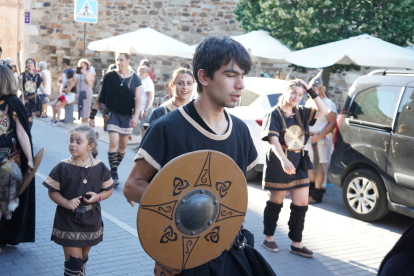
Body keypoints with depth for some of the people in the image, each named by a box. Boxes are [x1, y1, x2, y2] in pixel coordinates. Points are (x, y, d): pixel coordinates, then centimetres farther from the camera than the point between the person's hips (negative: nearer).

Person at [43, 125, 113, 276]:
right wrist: (66, 203, -23)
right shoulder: (63, 167, -11)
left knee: (83, 259, 20)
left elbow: (108, 189, 5)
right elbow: (52, 192, -6)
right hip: (68, 222, -3)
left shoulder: (100, 168, -6)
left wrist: (98, 197, -16)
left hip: (91, 222, 3)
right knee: (73, 262, -5)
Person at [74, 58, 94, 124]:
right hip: (80, 91, 5)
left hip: (87, 91, -5)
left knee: (86, 105, -6)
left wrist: (85, 74, -20)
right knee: (80, 105, 4)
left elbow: (88, 82, -12)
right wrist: (76, 73, -2)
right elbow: (75, 81, 5)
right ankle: (82, 119, 10)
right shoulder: (78, 73, 11)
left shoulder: (89, 72, -1)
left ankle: (86, 119, -3)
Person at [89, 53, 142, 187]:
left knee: (123, 145, 8)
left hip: (126, 116, 2)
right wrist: (92, 115, -2)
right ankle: (114, 174, -9)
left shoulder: (135, 79, 0)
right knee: (114, 142, -15)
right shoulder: (110, 77, -4)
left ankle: (114, 169, 24)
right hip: (113, 114, -2)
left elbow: (138, 100, -2)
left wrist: (135, 116, -15)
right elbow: (100, 97, 0)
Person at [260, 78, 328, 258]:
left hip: (299, 162, 5)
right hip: (278, 162, -5)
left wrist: (311, 91, -3)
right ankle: (268, 238, 24)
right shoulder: (275, 114, -9)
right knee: (276, 202, 8)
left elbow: (323, 111, 0)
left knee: (301, 205, 3)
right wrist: (284, 160, -36)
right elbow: (273, 139, -21)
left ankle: (296, 244, 12)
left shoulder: (301, 113, 8)